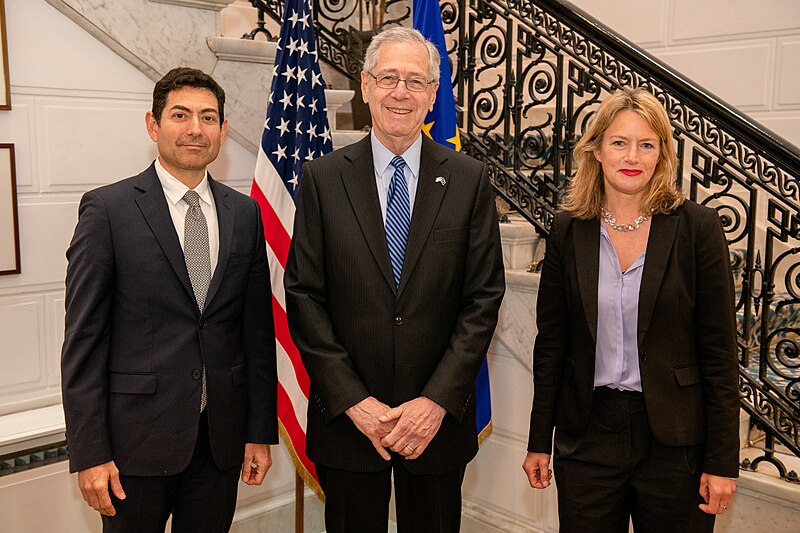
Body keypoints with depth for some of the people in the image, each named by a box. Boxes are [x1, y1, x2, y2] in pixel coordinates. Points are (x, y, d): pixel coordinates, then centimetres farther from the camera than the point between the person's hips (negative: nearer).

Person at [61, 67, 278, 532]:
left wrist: (261, 431, 6)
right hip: (137, 436, -3)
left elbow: (258, 328, 7)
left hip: (221, 437, 4)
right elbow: (84, 339, -7)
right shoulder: (108, 209, -6)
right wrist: (89, 453, -10)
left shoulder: (244, 213, 6)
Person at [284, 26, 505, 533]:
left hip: (438, 417, 1)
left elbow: (484, 297, -3)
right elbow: (304, 297, -4)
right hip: (345, 417, 0)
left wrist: (438, 401, -11)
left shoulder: (470, 179, 0)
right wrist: (354, 401, -10)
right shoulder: (323, 177, -1)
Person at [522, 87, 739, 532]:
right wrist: (539, 441, 5)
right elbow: (551, 342, 4)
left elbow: (719, 351, -5)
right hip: (587, 433, 2)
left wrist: (723, 461, -6)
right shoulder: (568, 229, 0)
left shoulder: (697, 227, -7)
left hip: (674, 442, -2)